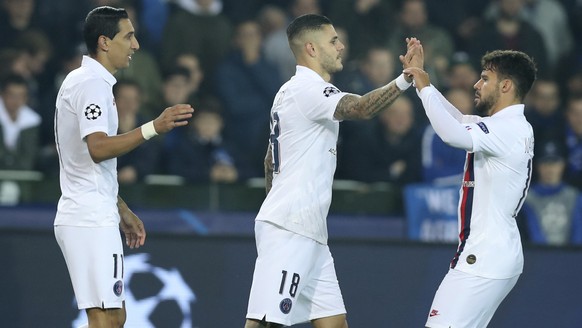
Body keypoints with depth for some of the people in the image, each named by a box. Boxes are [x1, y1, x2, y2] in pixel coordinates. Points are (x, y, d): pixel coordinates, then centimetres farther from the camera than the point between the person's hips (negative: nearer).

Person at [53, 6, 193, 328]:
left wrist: (121, 210, 27)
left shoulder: (82, 81, 20)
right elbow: (98, 148, -26)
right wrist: (152, 128, -33)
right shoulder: (92, 83, -12)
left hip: (92, 217, 11)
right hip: (91, 220, -11)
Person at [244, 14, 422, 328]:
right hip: (287, 231, -11)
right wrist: (406, 78, -30)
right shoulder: (308, 88, -12)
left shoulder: (290, 91, 19)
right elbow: (362, 108, -29)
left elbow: (270, 161, 26)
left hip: (308, 232, 11)